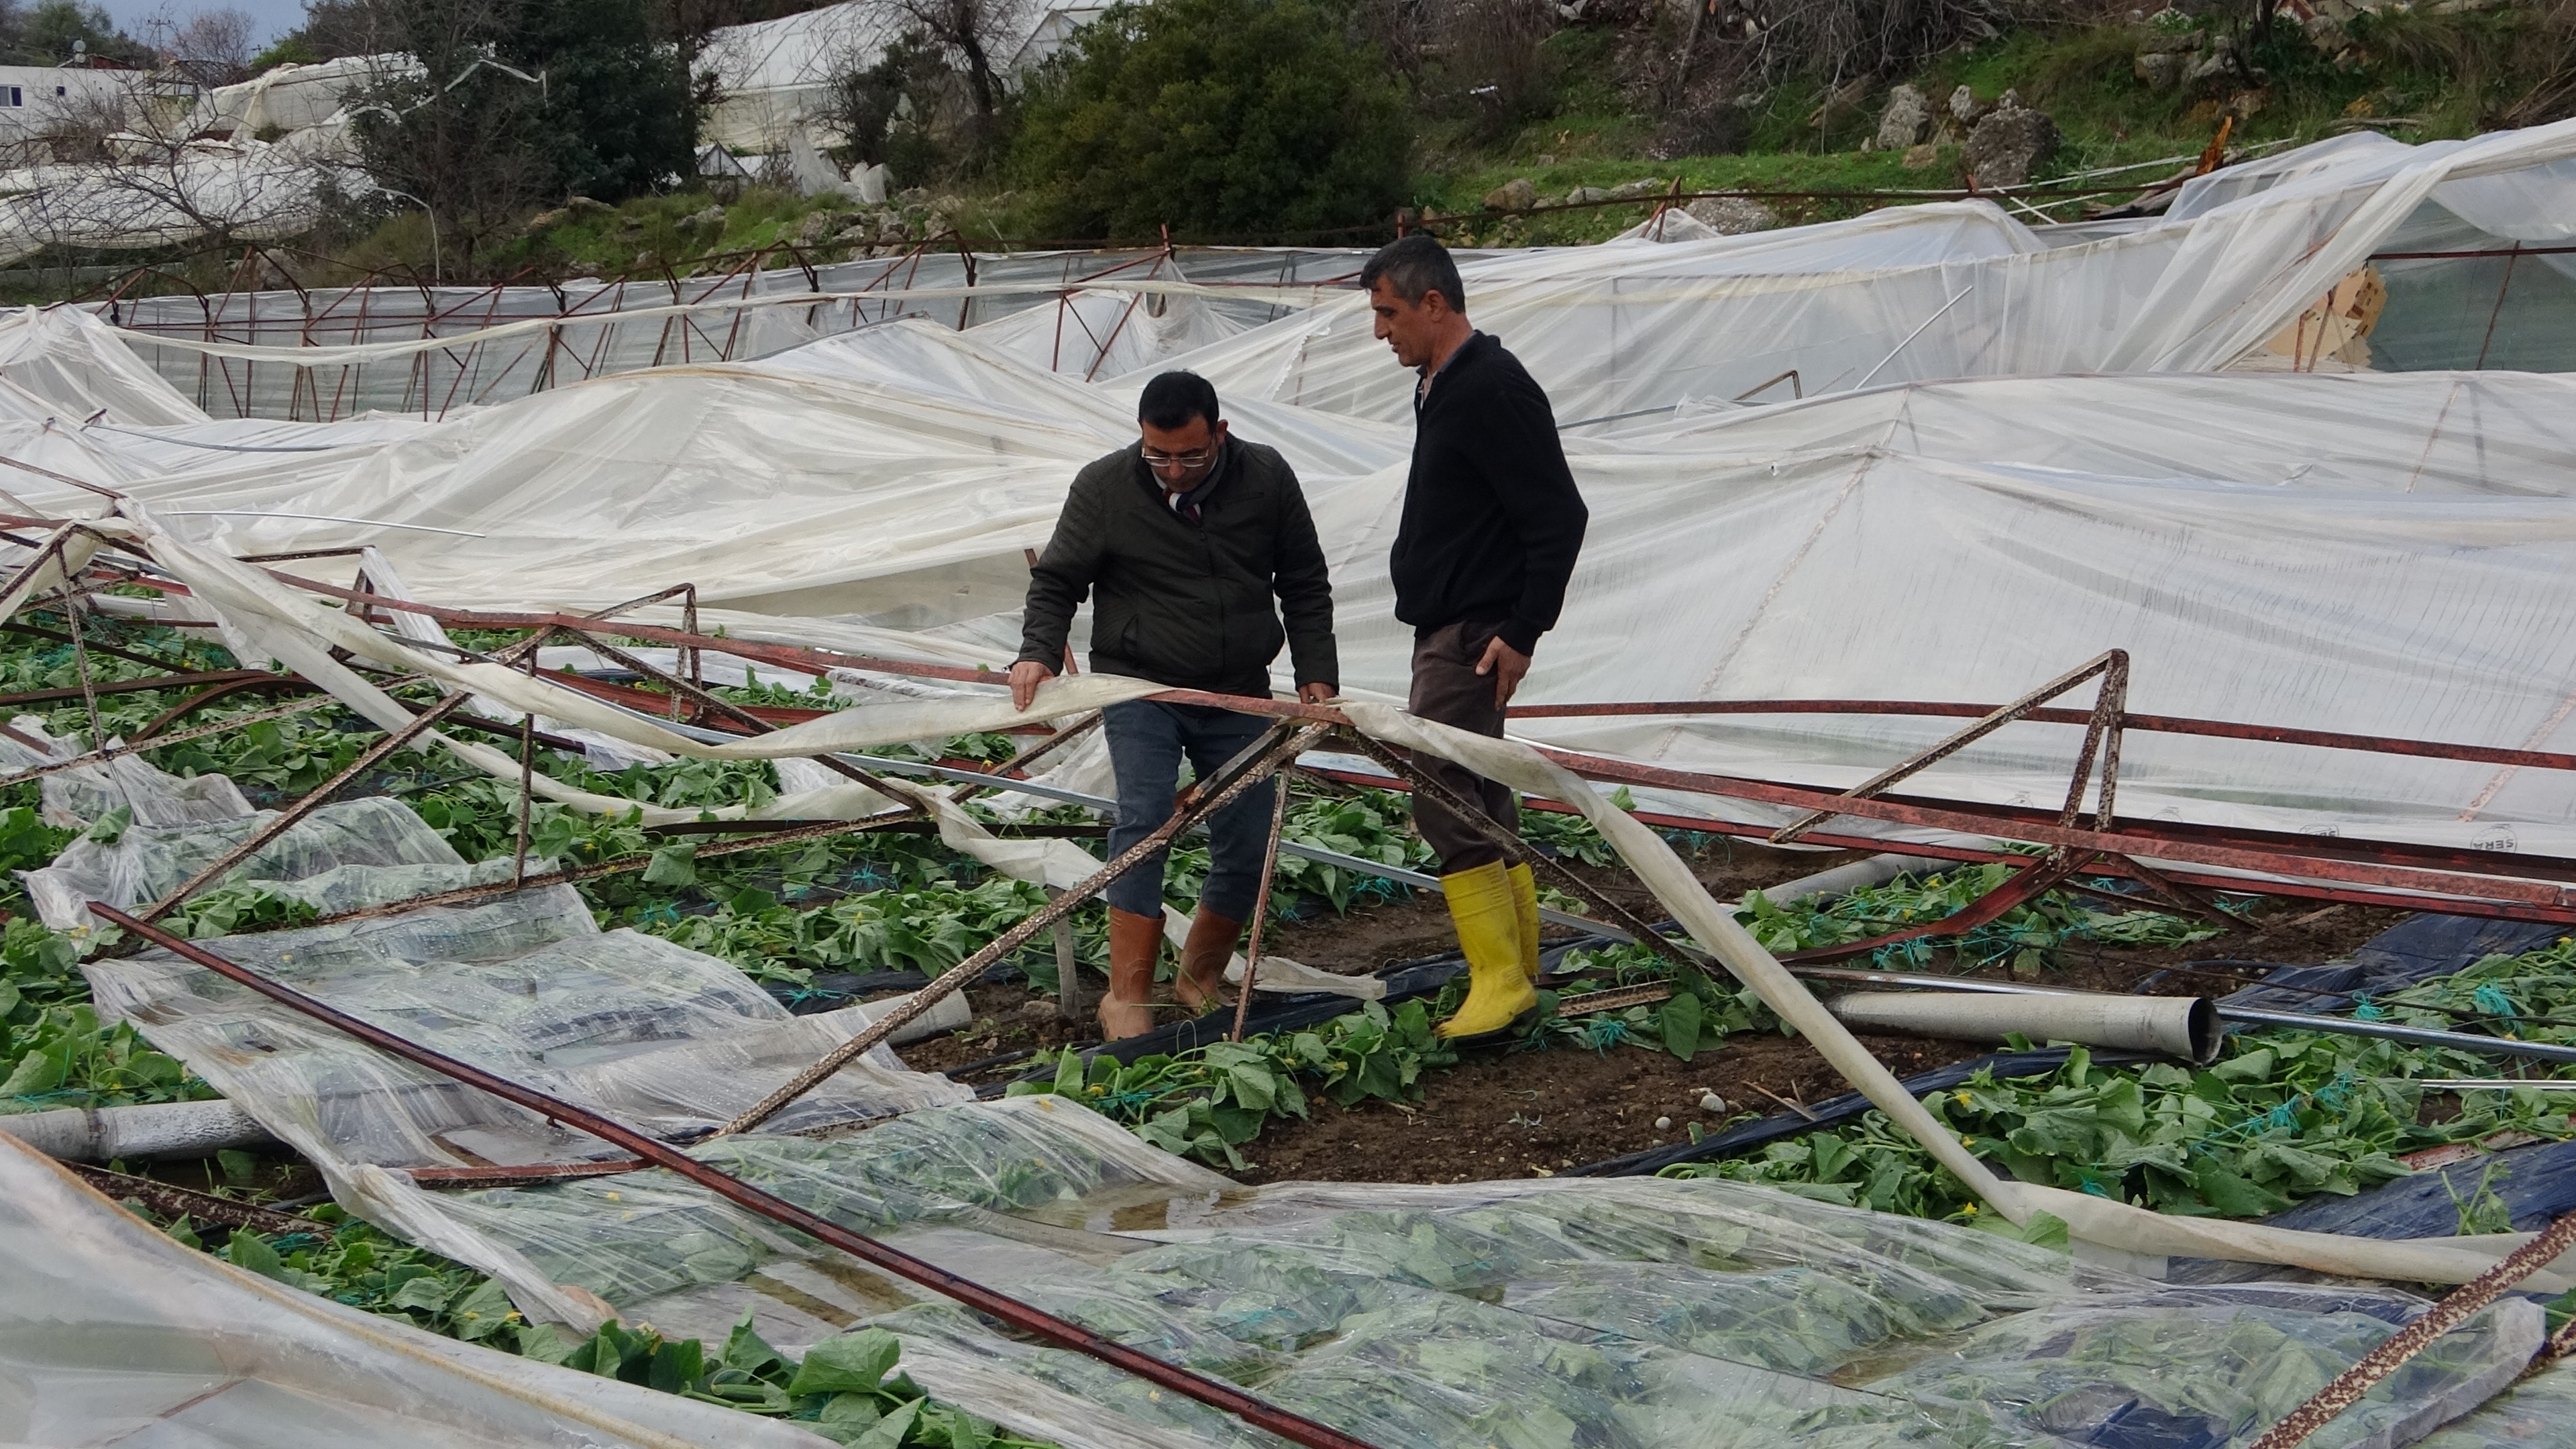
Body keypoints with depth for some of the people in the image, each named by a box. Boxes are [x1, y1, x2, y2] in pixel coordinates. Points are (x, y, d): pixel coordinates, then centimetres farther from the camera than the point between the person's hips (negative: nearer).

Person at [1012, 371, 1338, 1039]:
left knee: (1249, 846, 3)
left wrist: (1315, 671, 2)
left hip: (1239, 694, 3)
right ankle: (1128, 996, -20)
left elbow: (1305, 585, 8)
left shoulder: (1267, 478, -2)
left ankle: (1200, 977, 24)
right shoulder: (1104, 487, -8)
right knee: (1144, 817, -20)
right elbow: (1056, 580, 0)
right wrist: (1038, 652, -17)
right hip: (1140, 685, -3)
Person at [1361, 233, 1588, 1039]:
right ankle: (1520, 974, 20)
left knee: (1445, 798, -12)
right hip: (1445, 630, 11)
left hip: (1476, 635, -10)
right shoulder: (1441, 387, 15)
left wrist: (1524, 632, -21)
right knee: (1480, 800, 13)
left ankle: (1500, 975, -7)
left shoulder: (1494, 390, -17)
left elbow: (1560, 518, -20)